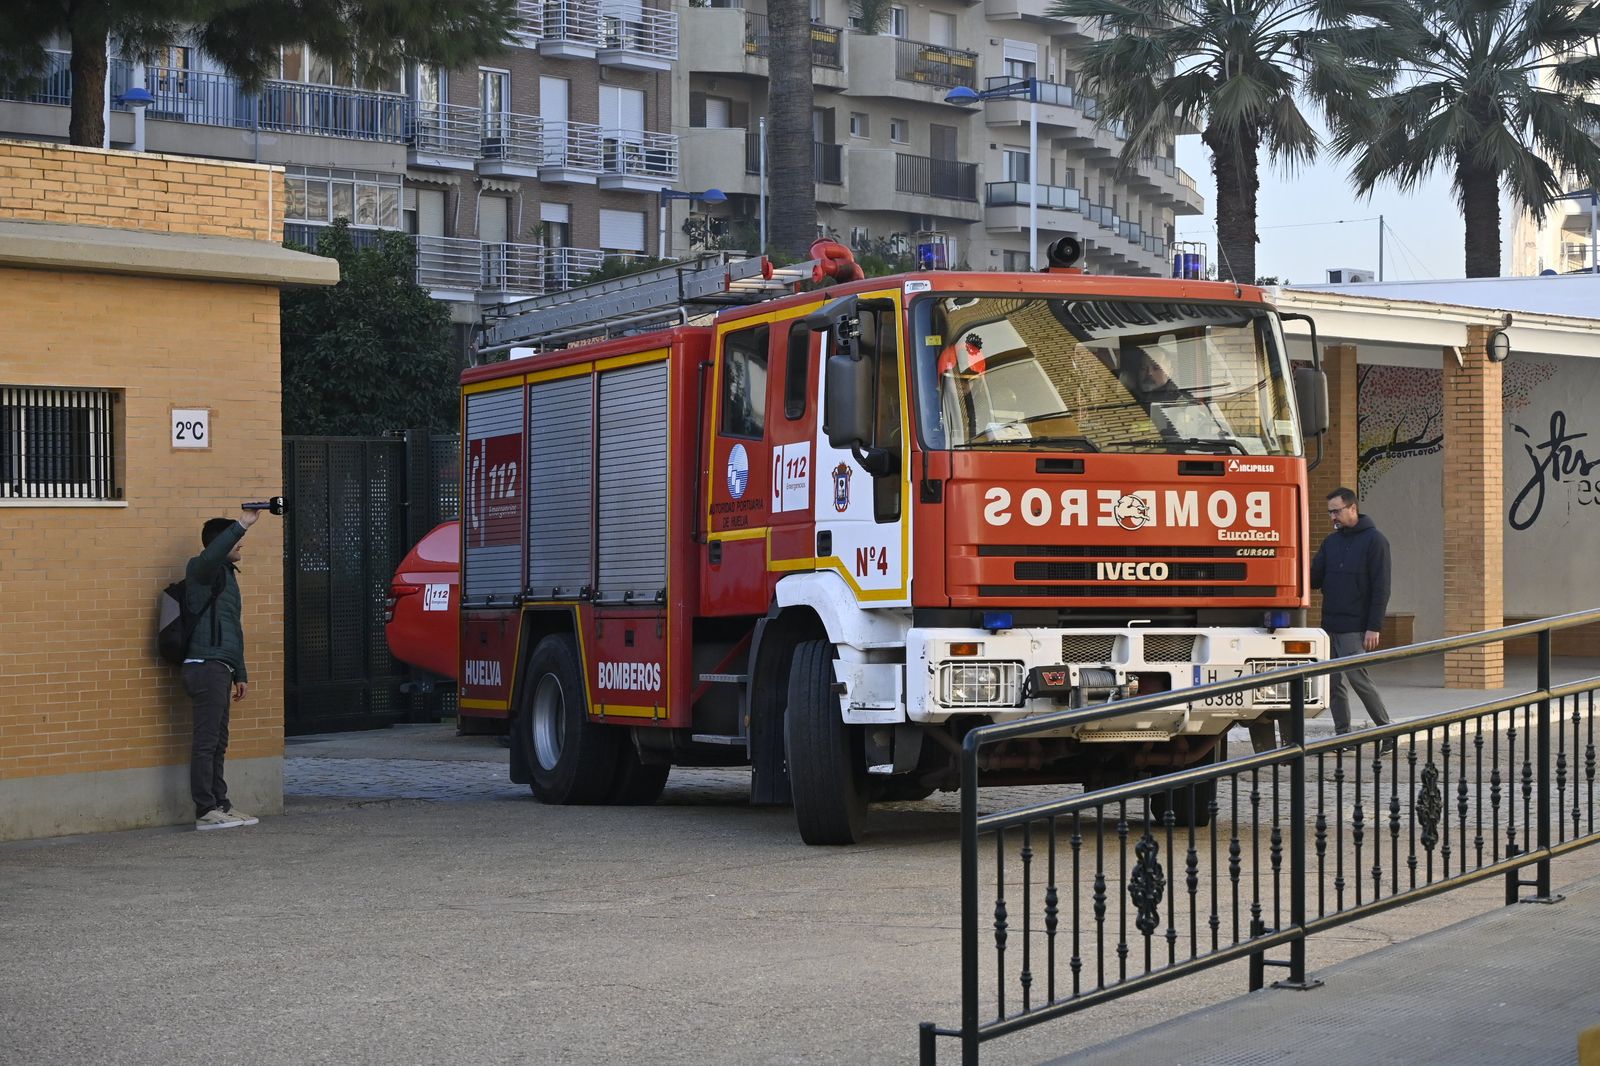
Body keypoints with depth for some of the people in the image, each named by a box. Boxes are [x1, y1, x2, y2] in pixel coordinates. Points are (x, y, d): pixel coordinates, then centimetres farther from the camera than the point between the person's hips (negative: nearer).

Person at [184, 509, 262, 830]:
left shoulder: (227, 574, 22)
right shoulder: (202, 570, -5)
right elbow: (210, 556, -33)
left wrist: (240, 673, 26)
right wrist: (242, 524, -37)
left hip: (220, 668, 9)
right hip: (206, 665, -9)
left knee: (218, 742, 11)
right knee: (207, 741, -8)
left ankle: (219, 805, 15)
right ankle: (206, 810, -7)